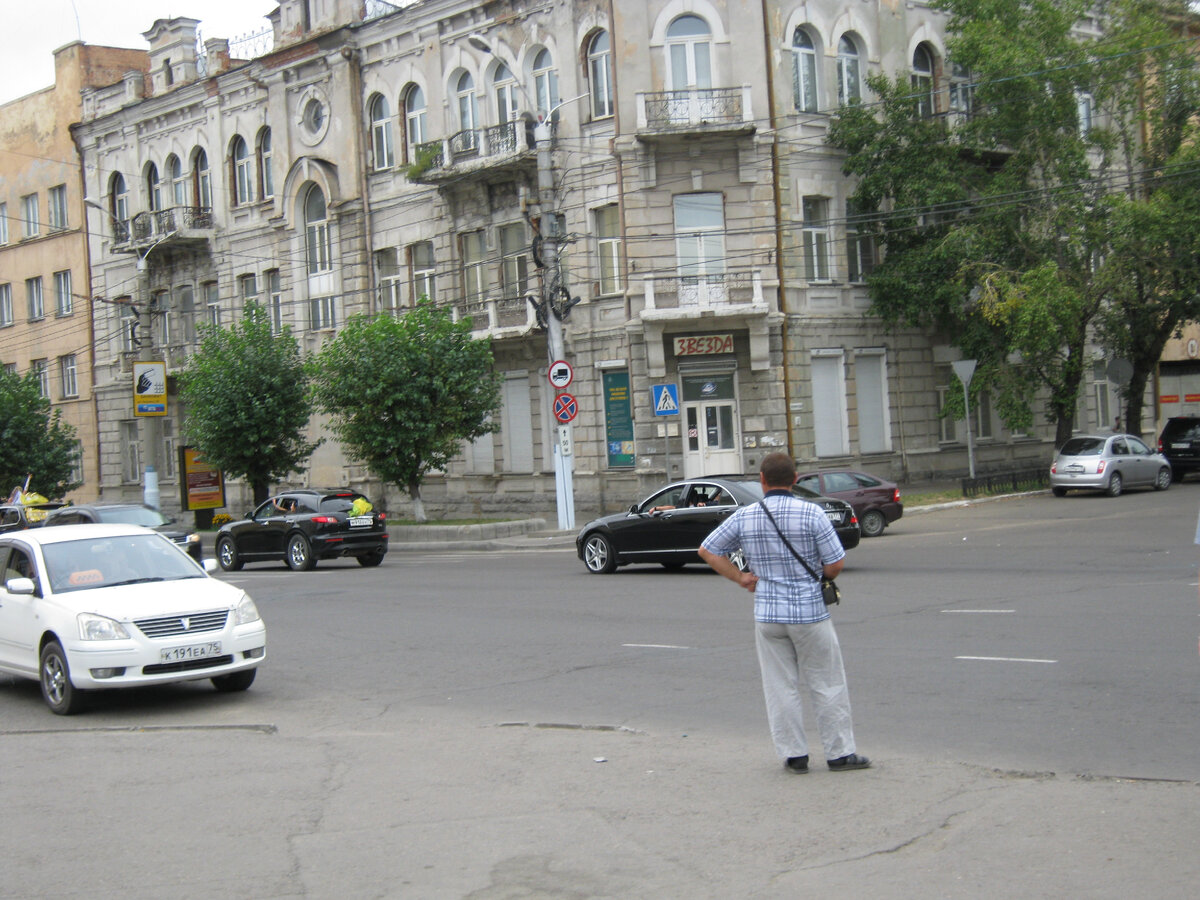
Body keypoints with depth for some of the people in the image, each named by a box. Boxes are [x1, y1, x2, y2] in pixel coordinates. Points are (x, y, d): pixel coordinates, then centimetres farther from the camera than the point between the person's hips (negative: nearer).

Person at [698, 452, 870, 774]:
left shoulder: (744, 517, -1)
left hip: (767, 614, 2)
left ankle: (793, 754, 13)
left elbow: (707, 550, 6)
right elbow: (835, 563, -10)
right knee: (828, 686, 8)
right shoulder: (812, 513, -10)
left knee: (780, 688, 10)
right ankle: (840, 753, 13)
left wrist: (741, 577, 6)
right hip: (810, 613, -2)